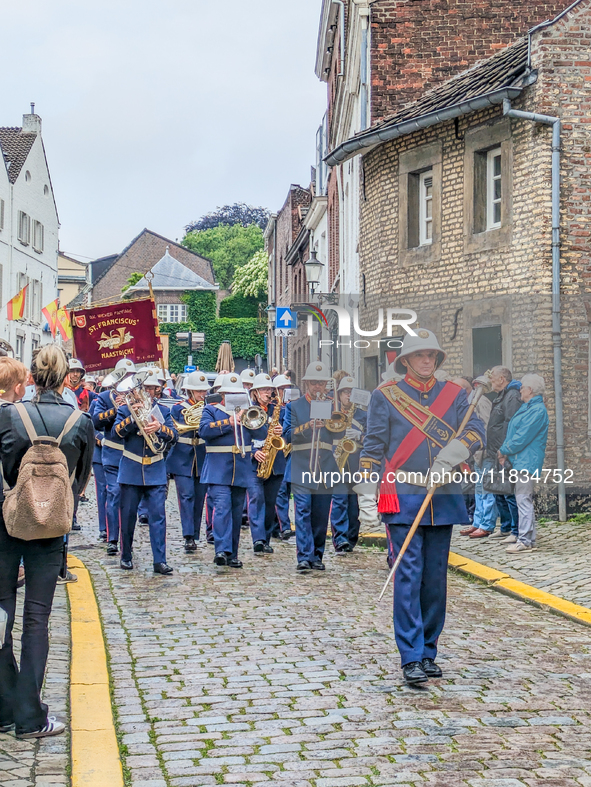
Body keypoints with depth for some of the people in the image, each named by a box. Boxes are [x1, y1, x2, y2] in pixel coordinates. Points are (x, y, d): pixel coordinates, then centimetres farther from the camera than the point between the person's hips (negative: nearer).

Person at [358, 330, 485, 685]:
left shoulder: (455, 394, 11)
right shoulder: (386, 396, 5)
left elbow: (476, 429, -4)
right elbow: (373, 447, 3)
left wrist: (446, 460, -21)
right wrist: (366, 495, -4)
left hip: (444, 500, 3)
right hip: (402, 499, -3)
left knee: (436, 579, 8)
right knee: (408, 577, -9)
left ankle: (429, 653, 19)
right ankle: (411, 658, -7)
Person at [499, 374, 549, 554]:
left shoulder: (537, 410, -15)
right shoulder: (527, 407, 16)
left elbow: (522, 437, -18)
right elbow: (513, 432, 19)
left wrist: (504, 450, -7)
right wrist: (505, 452, 7)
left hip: (527, 462, -10)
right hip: (520, 461, 10)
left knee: (523, 499, -11)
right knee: (523, 499, 14)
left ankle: (525, 540, -10)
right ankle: (529, 538, 21)